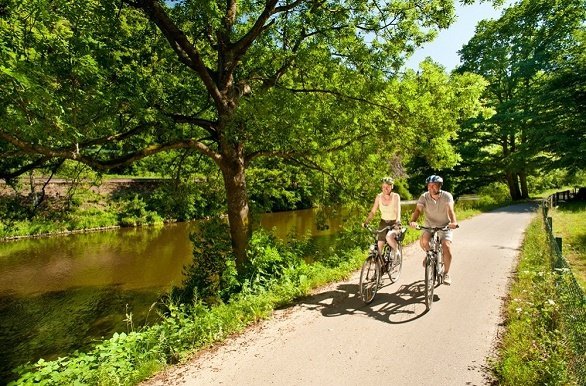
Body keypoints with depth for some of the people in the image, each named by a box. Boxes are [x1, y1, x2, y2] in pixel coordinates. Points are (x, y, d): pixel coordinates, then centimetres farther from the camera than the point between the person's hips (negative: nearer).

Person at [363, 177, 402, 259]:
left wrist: (397, 223, -41)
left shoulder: (395, 196, -14)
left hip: (394, 224, -3)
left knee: (389, 237, -34)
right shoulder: (379, 197, -5)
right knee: (379, 248, -1)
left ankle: (397, 252, -5)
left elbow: (398, 211, -24)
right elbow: (373, 211, -5)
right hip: (383, 223, 4)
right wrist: (365, 222, -18)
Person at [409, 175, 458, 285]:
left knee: (447, 249, -17)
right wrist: (412, 221, -46)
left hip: (444, 227, -1)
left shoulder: (447, 196, -16)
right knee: (423, 240, -28)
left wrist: (454, 222, -52)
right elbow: (418, 210, -25)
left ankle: (446, 273, 8)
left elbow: (450, 209, -32)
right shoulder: (424, 197, -13)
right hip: (429, 226, 1)